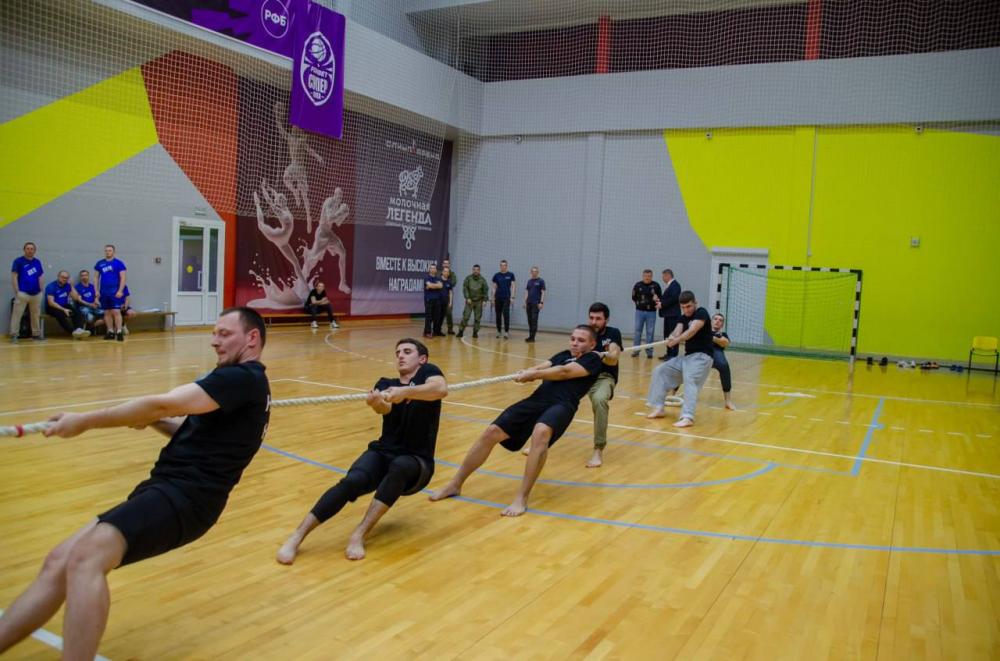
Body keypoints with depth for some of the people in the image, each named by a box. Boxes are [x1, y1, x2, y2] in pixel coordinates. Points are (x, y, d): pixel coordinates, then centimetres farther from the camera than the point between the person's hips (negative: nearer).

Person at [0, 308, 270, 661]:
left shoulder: (244, 377, -12)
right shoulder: (237, 381, 20)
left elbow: (163, 404, -17)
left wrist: (84, 421, -8)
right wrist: (152, 420, 9)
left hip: (185, 495, -10)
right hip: (171, 489, 10)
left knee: (85, 558, -28)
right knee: (58, 564, 6)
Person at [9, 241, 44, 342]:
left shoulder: (38, 262, 10)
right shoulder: (18, 261, -3)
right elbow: (14, 276, -5)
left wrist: (41, 289, 7)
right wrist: (16, 291, -11)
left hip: (36, 293, 5)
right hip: (22, 293, -5)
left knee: (36, 315, 10)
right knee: (17, 314, -6)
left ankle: (36, 334, 19)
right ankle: (14, 334, -3)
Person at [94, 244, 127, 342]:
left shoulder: (119, 263, -2)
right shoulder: (99, 264, 10)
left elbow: (123, 278, -5)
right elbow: (96, 277, 14)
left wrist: (120, 291, -13)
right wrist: (96, 291, 5)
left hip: (115, 292, -4)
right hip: (104, 292, 5)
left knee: (116, 312, -10)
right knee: (107, 313, 7)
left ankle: (119, 332, -10)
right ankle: (111, 332, 14)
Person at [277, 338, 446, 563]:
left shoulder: (428, 372, 2)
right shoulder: (386, 383, 11)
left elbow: (441, 389, -24)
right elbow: (385, 407, -15)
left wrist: (405, 392, -39)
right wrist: (375, 401, -39)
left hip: (416, 462, -2)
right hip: (383, 452, 2)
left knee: (398, 468, -39)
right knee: (352, 481, -30)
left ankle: (359, 534, -40)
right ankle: (296, 537, -31)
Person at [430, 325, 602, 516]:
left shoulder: (592, 359, 11)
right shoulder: (563, 355, 30)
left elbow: (564, 372, -5)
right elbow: (541, 367, 13)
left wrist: (532, 375, -3)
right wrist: (527, 373, -9)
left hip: (562, 405, -6)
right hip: (537, 399, 6)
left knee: (541, 433, -39)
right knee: (492, 432, -6)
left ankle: (521, 498, -31)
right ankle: (455, 485, 8)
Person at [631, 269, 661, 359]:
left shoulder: (656, 286, -2)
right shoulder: (637, 285, 0)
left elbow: (660, 298, 4)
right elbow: (634, 297, 8)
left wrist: (657, 300, -16)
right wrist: (639, 303, -4)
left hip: (651, 312, -1)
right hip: (640, 311, 1)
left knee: (650, 332, 3)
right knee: (637, 331, 3)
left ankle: (649, 351, 10)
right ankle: (635, 350, 10)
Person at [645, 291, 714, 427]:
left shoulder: (701, 313, -12)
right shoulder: (683, 318, 11)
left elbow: (692, 331, -28)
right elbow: (677, 330, -8)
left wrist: (676, 340, -40)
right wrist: (672, 337, -32)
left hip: (701, 356, -9)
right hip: (687, 356, 9)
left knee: (690, 380, -31)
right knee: (660, 371, 7)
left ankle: (687, 417, -40)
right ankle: (659, 408, 11)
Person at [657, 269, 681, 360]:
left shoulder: (675, 285, -11)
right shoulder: (668, 286, 19)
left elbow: (673, 298, -21)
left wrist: (662, 304, -15)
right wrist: (660, 300, 2)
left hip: (673, 314, -10)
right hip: (668, 314, 10)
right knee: (667, 334, 12)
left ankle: (673, 354, -5)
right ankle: (669, 353, 18)